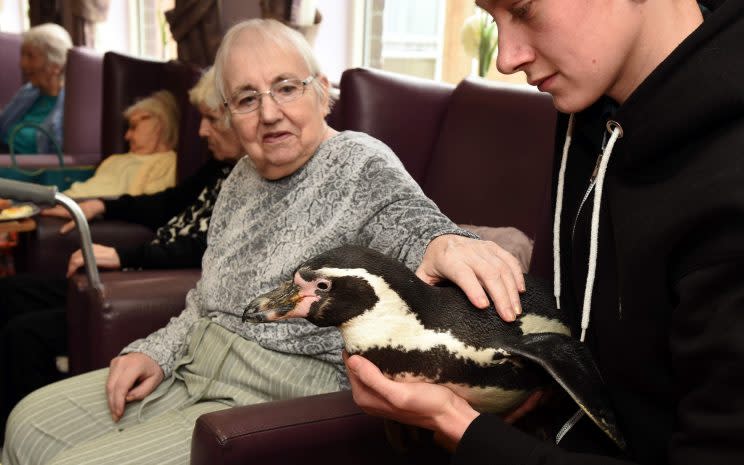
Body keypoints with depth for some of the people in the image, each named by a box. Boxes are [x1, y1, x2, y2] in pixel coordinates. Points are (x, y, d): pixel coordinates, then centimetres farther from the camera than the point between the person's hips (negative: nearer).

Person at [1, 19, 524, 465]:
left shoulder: (361, 166, -12)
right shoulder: (243, 177, 10)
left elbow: (413, 224, -32)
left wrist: (447, 245, -55)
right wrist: (156, 352, 2)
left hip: (284, 401, -8)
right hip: (193, 370, 8)